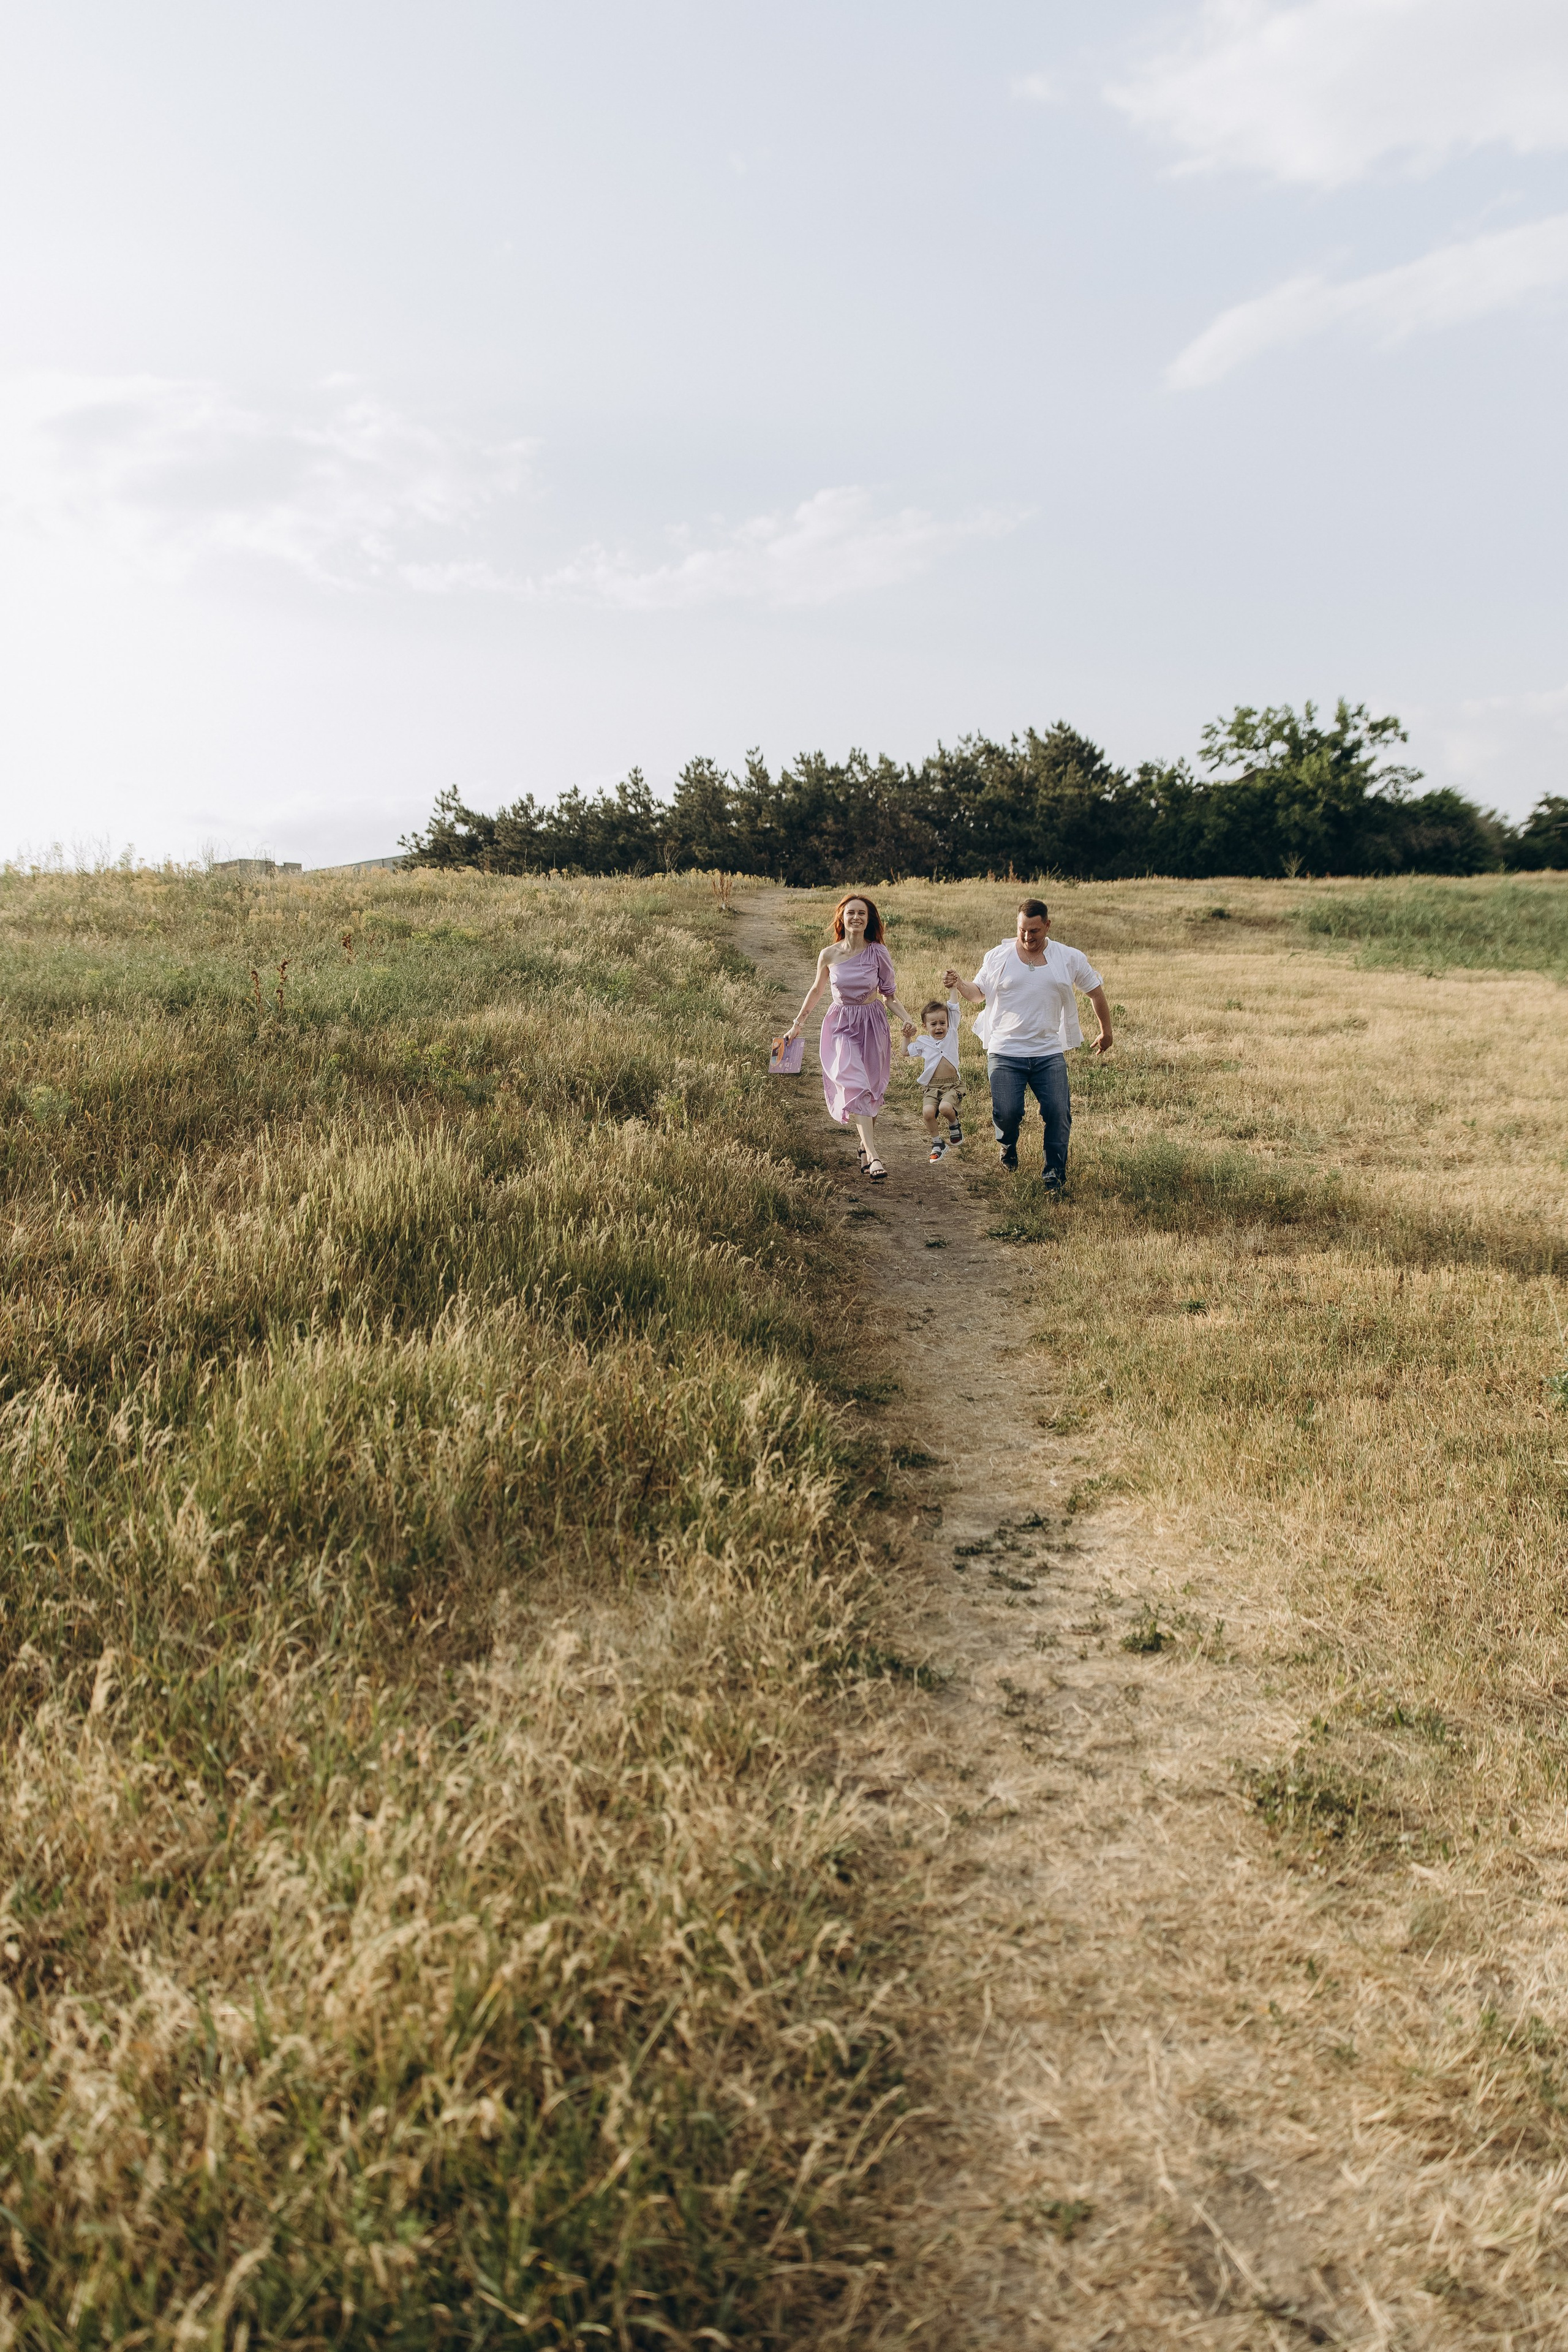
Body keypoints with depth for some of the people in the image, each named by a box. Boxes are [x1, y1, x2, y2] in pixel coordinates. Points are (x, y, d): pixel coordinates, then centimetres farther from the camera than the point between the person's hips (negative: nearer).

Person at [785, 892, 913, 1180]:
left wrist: (906, 1018, -16)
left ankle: (866, 1147, 30)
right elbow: (816, 991, 13)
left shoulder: (878, 953, -6)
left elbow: (889, 995, 1)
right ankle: (873, 1158, -22)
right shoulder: (829, 955, -4)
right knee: (855, 1087, -16)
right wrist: (797, 1024, 19)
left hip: (872, 1025, 1)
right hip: (841, 1026, -1)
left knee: (870, 1090, 8)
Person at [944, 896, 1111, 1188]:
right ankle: (1007, 1143, 26)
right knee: (1007, 1113, -10)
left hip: (1049, 1054, 1)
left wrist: (1106, 1031, 21)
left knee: (1059, 1113, -9)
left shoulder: (1069, 959, 4)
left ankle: (1054, 1174, 7)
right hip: (1005, 1054, -1)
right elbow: (977, 994, 10)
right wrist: (958, 984, -11)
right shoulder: (999, 957, 2)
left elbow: (1095, 991, 16)